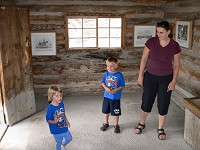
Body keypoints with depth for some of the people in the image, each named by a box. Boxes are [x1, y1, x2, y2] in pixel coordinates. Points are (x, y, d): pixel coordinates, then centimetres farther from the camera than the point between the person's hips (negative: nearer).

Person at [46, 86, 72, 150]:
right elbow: (48, 120, -21)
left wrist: (67, 121, 12)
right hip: (56, 131, -6)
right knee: (59, 143, 13)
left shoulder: (62, 104, -6)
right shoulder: (50, 108, -26)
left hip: (64, 128, 6)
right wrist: (54, 122, -39)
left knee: (69, 138, 22)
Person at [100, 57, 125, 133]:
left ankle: (116, 125, 30)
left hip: (115, 97, -4)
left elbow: (122, 86, -9)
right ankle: (106, 123, 40)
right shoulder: (106, 74, -5)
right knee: (106, 111, 19)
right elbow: (103, 83, 5)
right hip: (107, 96, 4)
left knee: (116, 112, 10)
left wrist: (115, 90, -23)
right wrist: (106, 88, -14)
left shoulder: (119, 75, -14)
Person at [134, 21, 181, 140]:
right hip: (150, 77, 0)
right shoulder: (151, 42, -10)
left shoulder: (175, 46, -9)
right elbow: (144, 59, -3)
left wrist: (174, 81, -7)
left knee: (163, 105, 7)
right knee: (146, 102, 8)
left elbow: (176, 65, -2)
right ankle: (141, 124, 32)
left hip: (166, 79, 0)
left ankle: (160, 129, 27)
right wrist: (140, 76, -3)